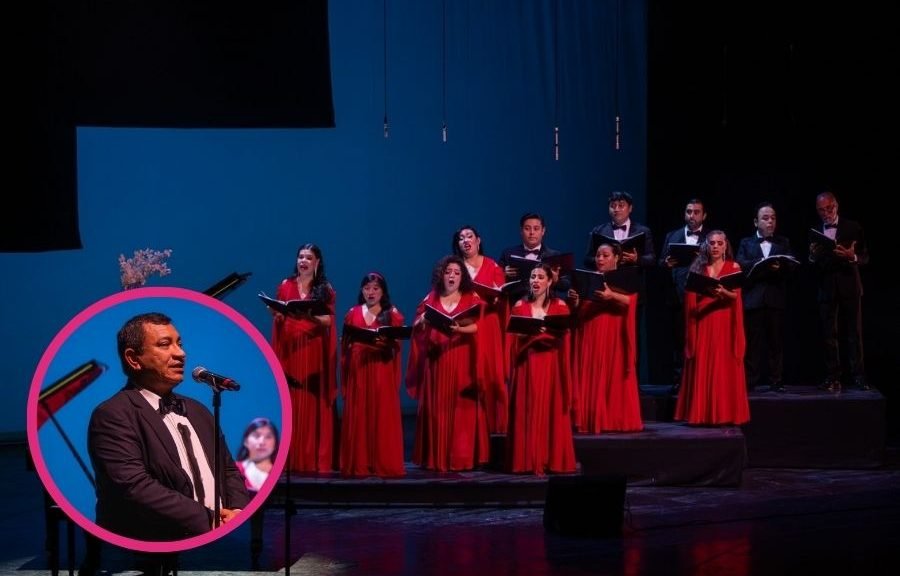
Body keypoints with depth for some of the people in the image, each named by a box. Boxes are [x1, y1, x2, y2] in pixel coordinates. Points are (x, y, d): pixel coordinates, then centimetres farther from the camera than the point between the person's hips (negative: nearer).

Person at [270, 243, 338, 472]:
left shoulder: (325, 289, 5)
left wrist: (310, 314, -20)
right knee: (290, 402, -2)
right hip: (289, 348, 1)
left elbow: (328, 320, -3)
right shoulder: (286, 285, 9)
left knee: (314, 402, -3)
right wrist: (278, 313, -11)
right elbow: (277, 317, 11)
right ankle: (289, 458, 0)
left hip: (314, 349, -1)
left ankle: (316, 459, -2)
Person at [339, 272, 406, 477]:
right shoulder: (353, 313, 13)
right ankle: (358, 464, 3)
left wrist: (386, 343, -22)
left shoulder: (392, 314, 7)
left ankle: (385, 464, -3)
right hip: (358, 370, 2)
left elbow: (396, 345, -1)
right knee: (357, 416, 0)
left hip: (382, 370, -2)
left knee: (383, 415, -5)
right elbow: (345, 344, 12)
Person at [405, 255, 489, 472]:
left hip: (462, 362, -1)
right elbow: (418, 327, 7)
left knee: (462, 409, -6)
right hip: (436, 361, 2)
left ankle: (462, 458, -4)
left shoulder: (472, 299, 7)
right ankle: (436, 458, 2)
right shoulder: (431, 299, 12)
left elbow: (479, 326, -6)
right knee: (436, 409, -1)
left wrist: (460, 329, -24)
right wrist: (423, 321, -15)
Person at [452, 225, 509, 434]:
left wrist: (496, 299, -15)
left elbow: (503, 298, 6)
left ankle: (493, 422, 1)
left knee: (490, 373, -4)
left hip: (488, 327, 0)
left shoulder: (493, 267, 9)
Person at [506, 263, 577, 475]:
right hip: (526, 365, 1)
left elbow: (564, 338, 1)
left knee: (551, 411, -4)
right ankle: (527, 461, -2)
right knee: (526, 411, -4)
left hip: (551, 366, -1)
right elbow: (513, 338, 6)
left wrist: (547, 333, -16)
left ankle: (552, 461, -1)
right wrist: (529, 333, -12)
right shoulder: (520, 306, 9)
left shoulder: (560, 306, 5)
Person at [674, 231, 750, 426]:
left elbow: (735, 295, -8)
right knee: (701, 367, 0)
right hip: (701, 322, 2)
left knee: (724, 366, -2)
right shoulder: (698, 267, 8)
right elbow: (691, 296, 4)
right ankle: (700, 413, 4)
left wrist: (724, 292, -26)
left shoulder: (733, 267, 4)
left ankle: (724, 413, 0)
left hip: (724, 322, -1)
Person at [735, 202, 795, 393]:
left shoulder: (784, 243, 17)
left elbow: (791, 265, 3)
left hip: (776, 298, 1)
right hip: (753, 298, -1)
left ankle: (776, 381, 3)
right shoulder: (746, 243, 14)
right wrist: (763, 264, -17)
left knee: (776, 341, 0)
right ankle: (750, 381, 0)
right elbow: (740, 264, -2)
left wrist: (779, 267, -19)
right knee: (752, 341, -2)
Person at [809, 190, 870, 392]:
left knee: (854, 332, 0)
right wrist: (812, 256, -17)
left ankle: (858, 376, 1)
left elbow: (865, 257, -1)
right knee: (829, 334, 1)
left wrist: (852, 257, -22)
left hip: (849, 287, -2)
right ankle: (832, 377, 3)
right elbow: (812, 266, 4)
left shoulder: (853, 227, 1)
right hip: (826, 288, 2)